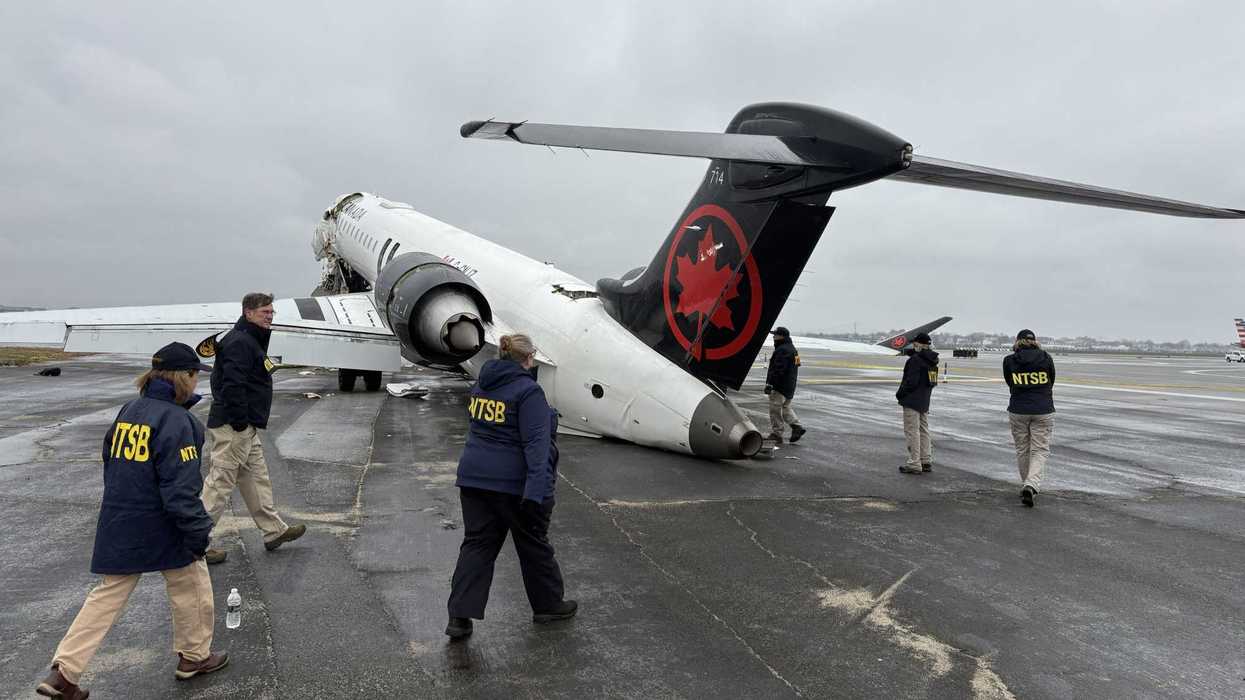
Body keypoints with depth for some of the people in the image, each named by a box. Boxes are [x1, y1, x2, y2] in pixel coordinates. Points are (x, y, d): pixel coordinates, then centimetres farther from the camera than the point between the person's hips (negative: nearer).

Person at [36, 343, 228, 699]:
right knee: (192, 588, 13)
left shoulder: (128, 411, 6)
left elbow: (111, 466, 16)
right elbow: (179, 489, -22)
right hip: (161, 528, -7)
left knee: (109, 594, 16)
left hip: (118, 525, 7)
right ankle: (194, 656, 28)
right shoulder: (175, 420, -19)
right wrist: (198, 533, -15)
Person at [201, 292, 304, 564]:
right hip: (233, 428, -11)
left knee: (257, 478, 17)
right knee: (219, 483, -3)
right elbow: (232, 385, -26)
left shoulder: (251, 340, 17)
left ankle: (274, 531, 28)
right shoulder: (239, 342, -17)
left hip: (246, 428, 11)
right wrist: (240, 422, -23)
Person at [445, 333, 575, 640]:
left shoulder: (481, 385, 8)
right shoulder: (528, 391, -15)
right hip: (514, 482, -6)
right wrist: (536, 490, -27)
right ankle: (548, 605, 28)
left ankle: (460, 616, 5)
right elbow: (536, 442, -23)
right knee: (533, 544, 11)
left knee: (477, 544, 10)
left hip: (474, 477, 6)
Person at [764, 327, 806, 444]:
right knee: (785, 408, 21)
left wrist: (769, 384, -24)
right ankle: (797, 426, 14)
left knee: (775, 410, -5)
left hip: (779, 386, -11)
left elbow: (778, 370, -24)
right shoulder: (792, 349, 17)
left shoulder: (782, 350, -18)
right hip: (790, 387, 11)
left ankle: (776, 434, -2)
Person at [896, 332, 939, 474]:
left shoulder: (915, 360, -19)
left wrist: (900, 393, -9)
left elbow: (911, 381, -21)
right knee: (923, 430, 16)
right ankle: (926, 461, 23)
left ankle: (914, 463, -3)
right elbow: (932, 382, 17)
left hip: (912, 401, -9)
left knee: (912, 431, -5)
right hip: (925, 401, 9)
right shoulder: (931, 360, 10)